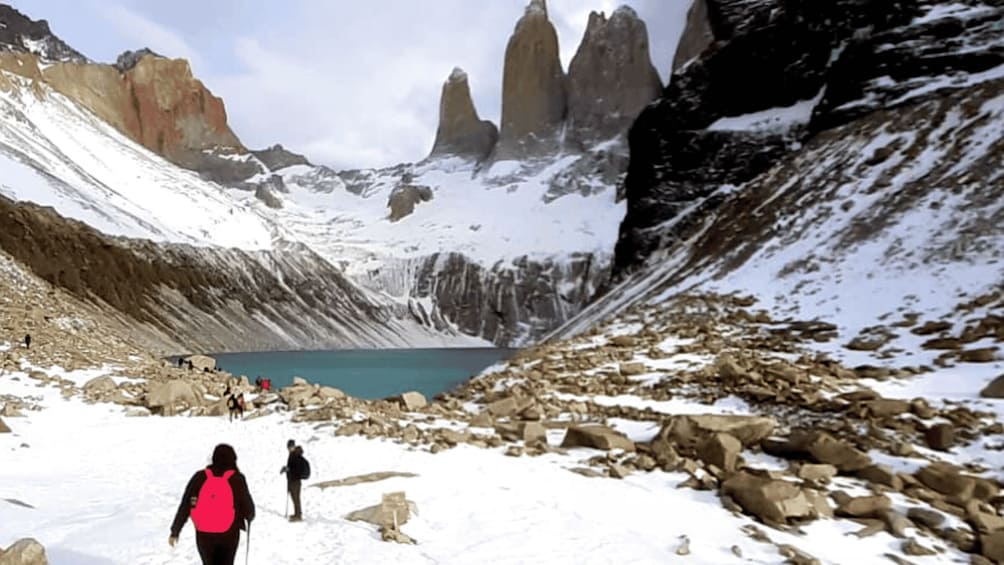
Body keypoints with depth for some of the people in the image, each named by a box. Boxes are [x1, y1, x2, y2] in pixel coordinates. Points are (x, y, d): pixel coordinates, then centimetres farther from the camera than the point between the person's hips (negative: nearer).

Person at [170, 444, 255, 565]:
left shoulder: (200, 477, -3)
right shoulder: (237, 479, -9)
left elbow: (185, 507, -2)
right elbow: (247, 506, -4)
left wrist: (175, 531, 7)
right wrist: (250, 517, 19)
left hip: (203, 534, 2)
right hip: (229, 534, -2)